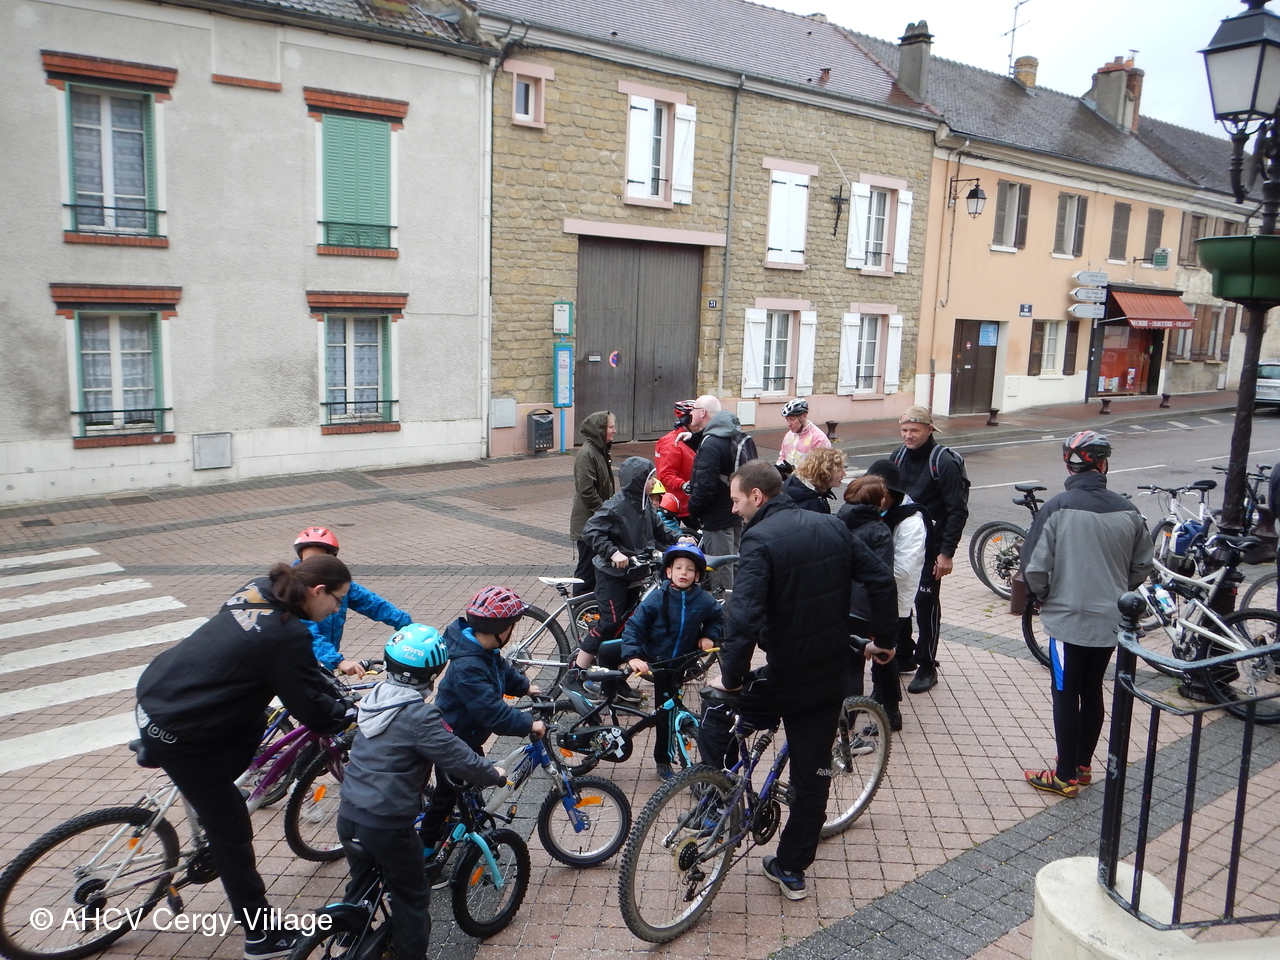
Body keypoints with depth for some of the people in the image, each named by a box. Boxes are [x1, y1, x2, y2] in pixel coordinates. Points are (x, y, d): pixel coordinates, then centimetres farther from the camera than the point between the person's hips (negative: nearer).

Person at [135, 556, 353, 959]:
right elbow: (311, 710, -14)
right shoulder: (286, 635, -23)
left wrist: (331, 681, 18)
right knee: (231, 830, 4)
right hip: (178, 733, -8)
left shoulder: (259, 590, 2)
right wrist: (352, 714, 3)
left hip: (156, 694, 8)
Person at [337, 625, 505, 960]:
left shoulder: (376, 696, 3)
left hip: (350, 813, 8)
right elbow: (459, 760, -18)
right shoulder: (419, 715, -21)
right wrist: (495, 775, 2)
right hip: (387, 823, -8)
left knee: (361, 888, 27)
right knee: (411, 898, 12)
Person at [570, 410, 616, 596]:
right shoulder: (587, 453, -18)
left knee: (597, 568, 15)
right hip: (588, 524, -9)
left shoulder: (600, 450, 13)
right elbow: (587, 491, -22)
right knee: (587, 568, -2)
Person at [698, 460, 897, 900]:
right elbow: (881, 579, 6)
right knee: (812, 772, 16)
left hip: (786, 678, -6)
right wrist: (882, 636, 15)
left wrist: (730, 676, -19)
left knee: (715, 719, 18)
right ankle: (792, 869, 29)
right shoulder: (831, 526, 4)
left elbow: (744, 615, -29)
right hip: (833, 675, 7)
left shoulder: (760, 539, -17)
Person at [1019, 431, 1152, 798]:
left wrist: (1043, 597, 4)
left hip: (1068, 619, -4)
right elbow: (1142, 567, 7)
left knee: (1066, 695, 6)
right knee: (1092, 691, 17)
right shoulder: (1128, 511, -3)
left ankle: (1066, 776, 14)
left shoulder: (1057, 508, -16)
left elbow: (1035, 567, -16)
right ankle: (1083, 765, 30)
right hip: (1111, 620, 4)